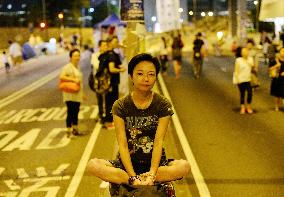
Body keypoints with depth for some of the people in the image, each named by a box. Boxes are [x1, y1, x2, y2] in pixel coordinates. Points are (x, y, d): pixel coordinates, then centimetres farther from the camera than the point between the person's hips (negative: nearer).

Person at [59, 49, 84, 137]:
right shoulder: (67, 67, -12)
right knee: (70, 112, -7)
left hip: (77, 94, 8)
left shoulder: (77, 67, 15)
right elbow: (61, 77, -25)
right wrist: (73, 79, -28)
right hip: (70, 94, -8)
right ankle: (69, 131, -1)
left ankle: (75, 129, 25)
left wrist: (82, 93, 24)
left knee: (76, 112, 14)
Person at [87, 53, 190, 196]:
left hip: (155, 163, 1)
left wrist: (151, 174, -25)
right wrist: (133, 176, -24)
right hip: (127, 163, 0)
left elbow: (158, 142, -11)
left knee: (184, 166, -30)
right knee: (93, 165, -27)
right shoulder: (120, 106, -4)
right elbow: (123, 144, -11)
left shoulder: (163, 105, -3)